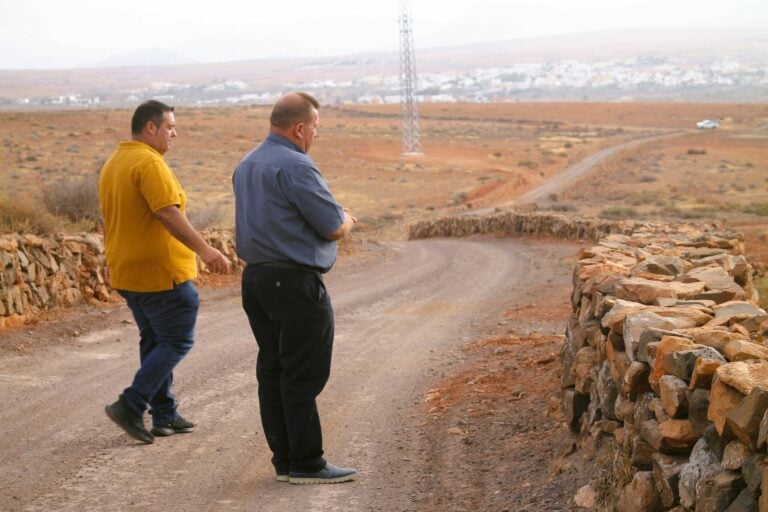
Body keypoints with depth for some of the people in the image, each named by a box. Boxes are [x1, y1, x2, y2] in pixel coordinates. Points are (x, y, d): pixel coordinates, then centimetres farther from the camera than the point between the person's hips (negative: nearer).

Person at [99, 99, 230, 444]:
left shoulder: (112, 164, 14)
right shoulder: (149, 163, -16)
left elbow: (108, 221, 21)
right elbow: (168, 213, -27)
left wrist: (113, 264, 30)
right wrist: (205, 250, -30)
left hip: (127, 272, 10)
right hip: (161, 273, -10)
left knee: (154, 341, 15)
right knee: (177, 341, -1)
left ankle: (165, 417, 19)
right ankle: (130, 406, -8)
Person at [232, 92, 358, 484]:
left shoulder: (246, 166, 15)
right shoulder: (295, 166, -16)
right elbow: (333, 228, -15)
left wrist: (333, 217, 19)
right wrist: (346, 219, 9)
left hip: (256, 277, 9)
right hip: (294, 281, -9)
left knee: (272, 371, 11)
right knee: (303, 375, -4)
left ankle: (284, 459, 17)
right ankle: (306, 463, 0)